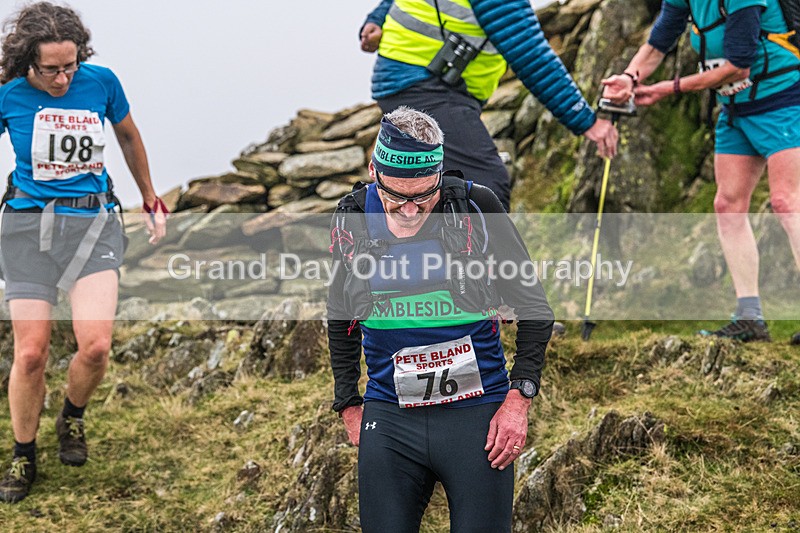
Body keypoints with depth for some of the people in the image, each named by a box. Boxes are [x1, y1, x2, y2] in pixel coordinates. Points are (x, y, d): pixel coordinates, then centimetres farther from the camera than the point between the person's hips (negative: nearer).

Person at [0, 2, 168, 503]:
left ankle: (73, 418, 19)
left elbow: (129, 137, 16)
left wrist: (150, 199, 26)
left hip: (94, 222, 1)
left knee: (95, 346, -15)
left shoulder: (101, 82, -3)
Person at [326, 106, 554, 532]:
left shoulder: (476, 208, -8)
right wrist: (348, 405, 14)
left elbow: (533, 309, -1)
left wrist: (519, 398, -7)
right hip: (387, 419, 3)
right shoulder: (351, 221, 1)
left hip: (476, 415, -2)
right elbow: (341, 320, 17)